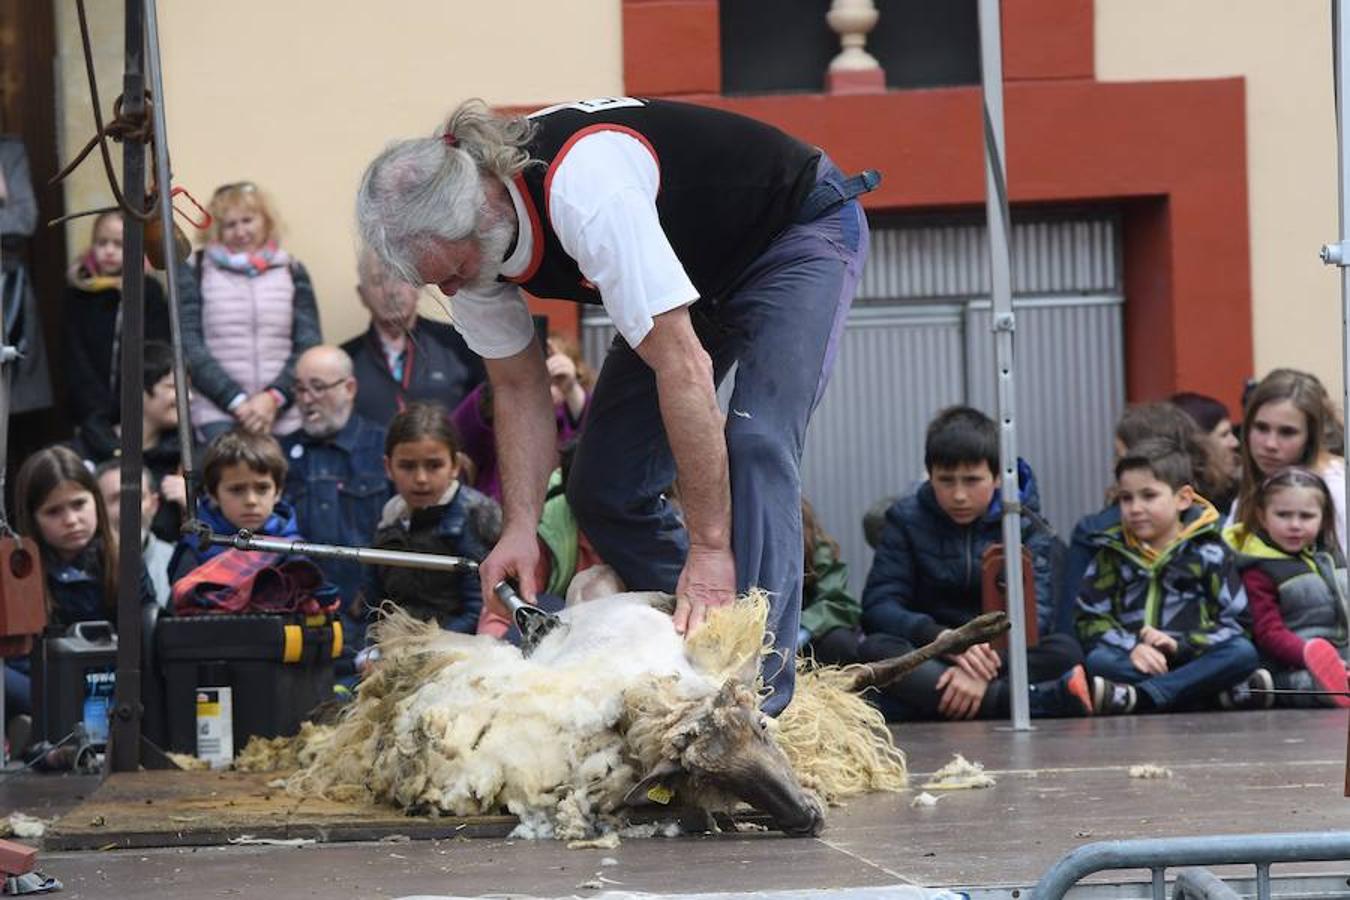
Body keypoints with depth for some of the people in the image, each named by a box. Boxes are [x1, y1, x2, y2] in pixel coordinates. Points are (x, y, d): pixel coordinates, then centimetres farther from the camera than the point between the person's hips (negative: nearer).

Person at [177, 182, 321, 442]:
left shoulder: (292, 272, 13)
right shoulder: (194, 272, 8)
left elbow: (309, 346, 7)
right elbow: (189, 347, 0)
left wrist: (274, 397, -10)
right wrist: (236, 401, -11)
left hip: (284, 418, 2)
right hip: (216, 415, -2)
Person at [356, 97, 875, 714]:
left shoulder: (584, 195, -41)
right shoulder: (453, 239, -16)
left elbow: (683, 366, -40)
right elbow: (519, 391, -5)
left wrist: (709, 546, -39)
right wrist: (520, 527, -19)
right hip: (702, 269, 8)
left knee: (753, 447, -28)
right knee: (602, 489, -1)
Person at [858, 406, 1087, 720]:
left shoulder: (1025, 524, 3)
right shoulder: (907, 519, 5)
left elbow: (1035, 610, -12)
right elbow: (878, 607, -7)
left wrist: (985, 663, -32)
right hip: (927, 662, 0)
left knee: (1064, 650, -28)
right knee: (875, 650, -33)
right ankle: (1034, 701, -44)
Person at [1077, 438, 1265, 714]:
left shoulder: (1209, 552, 9)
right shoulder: (1112, 554, 15)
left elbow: (1234, 624, 1)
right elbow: (1091, 619, 6)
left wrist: (1180, 644, -14)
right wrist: (1131, 647, -14)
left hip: (1194, 659, -1)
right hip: (1134, 663, 1)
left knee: (1243, 652, -29)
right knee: (1098, 660, -30)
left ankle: (1134, 696, -39)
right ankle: (1226, 690, -35)